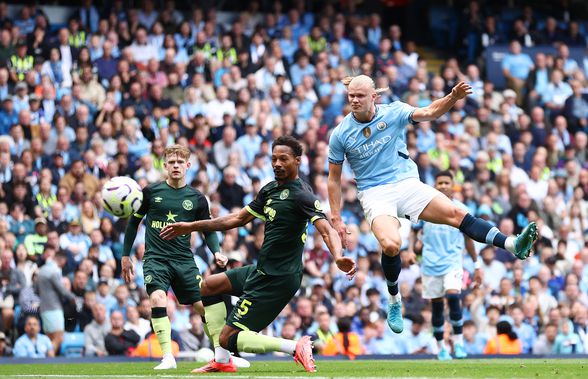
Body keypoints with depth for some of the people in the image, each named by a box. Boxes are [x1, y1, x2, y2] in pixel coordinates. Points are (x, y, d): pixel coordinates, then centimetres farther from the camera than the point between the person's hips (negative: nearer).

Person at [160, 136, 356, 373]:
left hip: (278, 279, -10)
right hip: (262, 271, 10)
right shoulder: (270, 190, 10)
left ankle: (295, 347, -14)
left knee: (228, 338, -9)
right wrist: (191, 227, 22)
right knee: (208, 286, 23)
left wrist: (338, 257, -50)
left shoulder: (301, 195, -17)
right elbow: (239, 219, 21)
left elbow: (326, 230, -29)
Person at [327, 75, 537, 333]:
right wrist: (336, 219, 2)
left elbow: (428, 113, -7)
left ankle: (513, 246, -23)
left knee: (455, 214, -17)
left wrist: (453, 97, -27)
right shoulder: (340, 135, -1)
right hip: (374, 194, -2)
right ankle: (394, 301, -6)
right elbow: (334, 179, 6)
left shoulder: (393, 112, 0)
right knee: (391, 245, -28)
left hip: (407, 183, 2)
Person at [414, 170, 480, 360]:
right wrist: (417, 243, -5)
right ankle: (441, 347, 16)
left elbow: (468, 238, 11)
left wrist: (476, 265, 11)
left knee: (453, 295, -23)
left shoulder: (460, 209, 4)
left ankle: (458, 342, -12)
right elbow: (420, 233, 17)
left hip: (452, 260, -2)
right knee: (436, 306, 3)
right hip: (431, 262, 2)